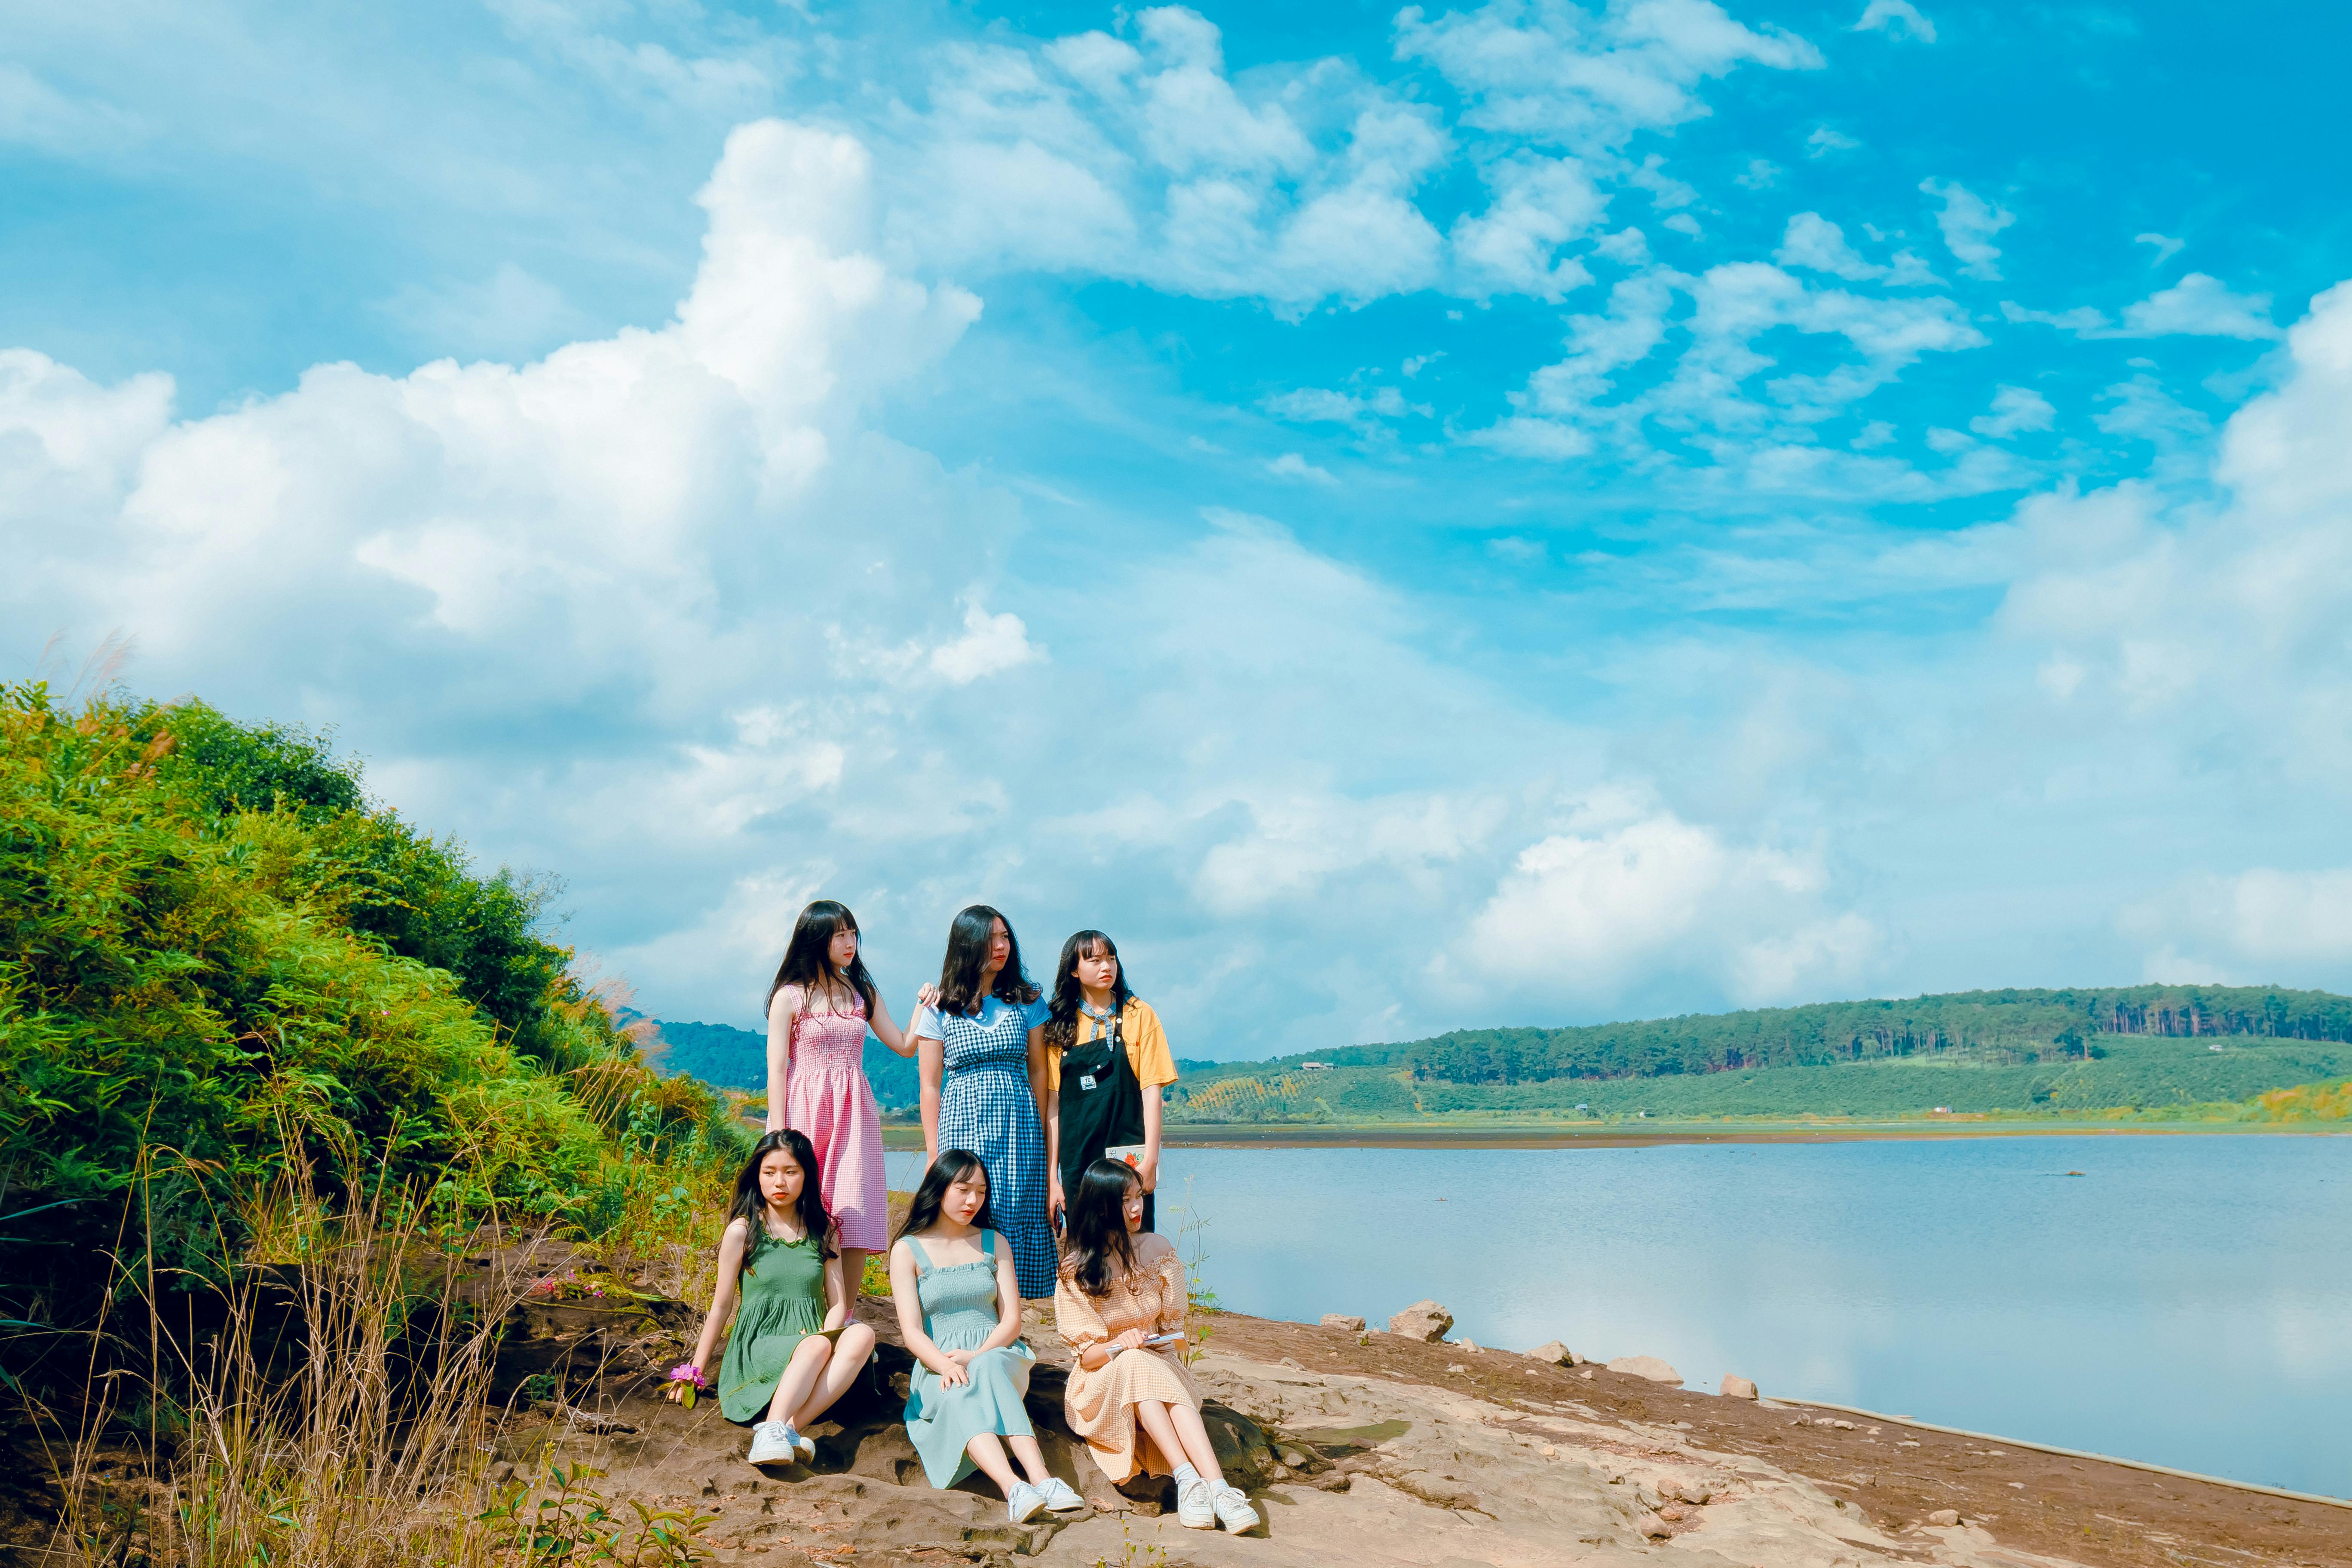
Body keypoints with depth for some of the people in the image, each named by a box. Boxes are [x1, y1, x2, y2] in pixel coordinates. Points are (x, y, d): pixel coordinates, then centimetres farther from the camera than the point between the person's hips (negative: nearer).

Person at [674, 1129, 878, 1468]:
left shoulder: (823, 1233, 11)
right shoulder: (742, 1231, 2)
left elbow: (838, 1304, 7)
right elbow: (721, 1305, 7)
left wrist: (823, 1335, -14)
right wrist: (696, 1370, 8)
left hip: (811, 1342, 3)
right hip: (758, 1348, -3)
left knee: (862, 1336, -31)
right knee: (817, 1348, -36)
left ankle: (792, 1426, -40)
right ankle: (773, 1430, -51)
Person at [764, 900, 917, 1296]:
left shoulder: (863, 993, 13)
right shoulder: (790, 997, 0)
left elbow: (905, 1046, 12)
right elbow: (776, 1069, -4)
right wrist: (779, 1134, -12)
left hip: (853, 1115, 4)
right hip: (805, 1114, -4)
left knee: (854, 1227, -2)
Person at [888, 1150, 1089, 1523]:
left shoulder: (994, 1244, 16)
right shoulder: (908, 1250, 6)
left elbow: (1012, 1320, 7)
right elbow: (911, 1331, -4)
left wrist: (976, 1358, -14)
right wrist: (948, 1365, -24)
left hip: (997, 1356, 1)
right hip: (937, 1368, -1)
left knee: (987, 1370, -36)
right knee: (959, 1394, -37)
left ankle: (1042, 1481, -54)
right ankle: (1015, 1490, -59)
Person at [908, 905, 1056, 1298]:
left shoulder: (1027, 1001, 8)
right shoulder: (939, 1009, 3)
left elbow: (1038, 1072, 11)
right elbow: (930, 1086, 4)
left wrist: (1042, 1134, 7)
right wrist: (933, 1151, 1)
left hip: (1018, 1124, 2)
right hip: (962, 1124, -1)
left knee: (1017, 1220, -1)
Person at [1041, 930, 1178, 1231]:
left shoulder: (1139, 1014, 3)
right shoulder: (1060, 1026, 7)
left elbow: (1151, 1090, -2)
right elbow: (1053, 1104, 5)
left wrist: (1151, 1159, -11)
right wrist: (1051, 1177, 1)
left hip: (1129, 1157, -2)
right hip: (1077, 1160, 2)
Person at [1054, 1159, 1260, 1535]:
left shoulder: (1159, 1250, 2)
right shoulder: (1076, 1270, -6)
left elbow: (1175, 1329, 7)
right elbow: (1085, 1354, -8)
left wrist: (1165, 1345, -16)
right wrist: (1119, 1346, -29)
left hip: (1161, 1367, 2)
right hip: (1100, 1384, -2)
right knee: (1135, 1366, -36)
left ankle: (1218, 1488, -52)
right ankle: (1187, 1479, -48)